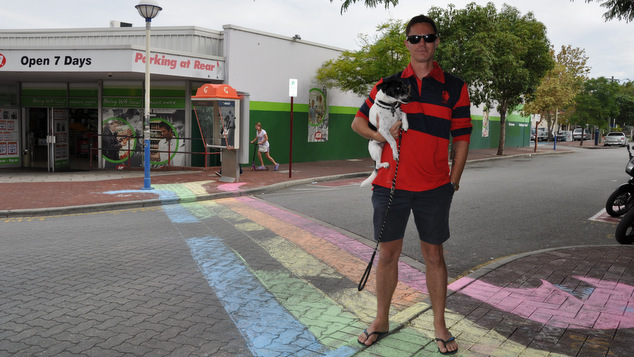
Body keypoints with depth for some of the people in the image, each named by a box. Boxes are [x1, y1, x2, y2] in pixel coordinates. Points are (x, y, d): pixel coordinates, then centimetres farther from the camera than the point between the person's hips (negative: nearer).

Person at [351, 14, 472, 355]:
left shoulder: (454, 87, 3)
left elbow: (461, 139, 5)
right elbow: (358, 121, 13)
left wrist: (453, 183, 0)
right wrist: (379, 135, -7)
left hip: (434, 189, -1)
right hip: (390, 186, 1)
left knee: (434, 256, 9)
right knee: (387, 254, 9)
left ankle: (439, 325, 24)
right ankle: (381, 320, 26)